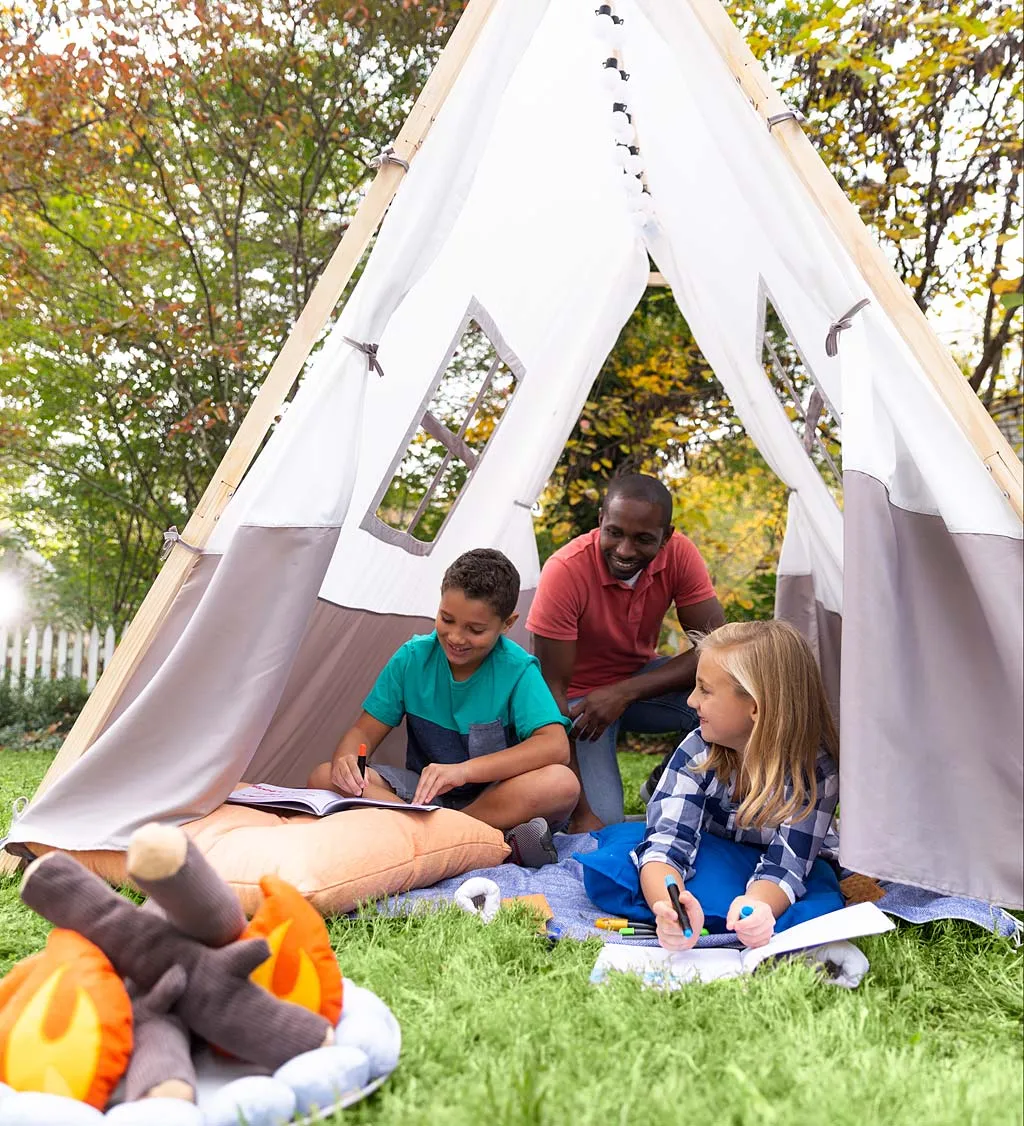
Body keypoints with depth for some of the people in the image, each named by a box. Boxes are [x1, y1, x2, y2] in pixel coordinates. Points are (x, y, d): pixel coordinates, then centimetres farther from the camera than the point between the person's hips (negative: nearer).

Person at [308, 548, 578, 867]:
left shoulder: (517, 669, -13)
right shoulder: (413, 657, -4)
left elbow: (555, 746, -27)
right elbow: (364, 731, -1)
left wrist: (465, 769, -39)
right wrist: (345, 761, -27)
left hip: (492, 795, -4)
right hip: (421, 794, 4)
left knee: (562, 783, -33)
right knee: (324, 778, -20)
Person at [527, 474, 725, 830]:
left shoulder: (679, 554, -19)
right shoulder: (565, 570, -29)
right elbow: (552, 691, -27)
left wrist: (624, 693, -32)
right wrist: (580, 812, -28)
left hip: (641, 679, 4)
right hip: (580, 696, -3)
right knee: (602, 821, -23)